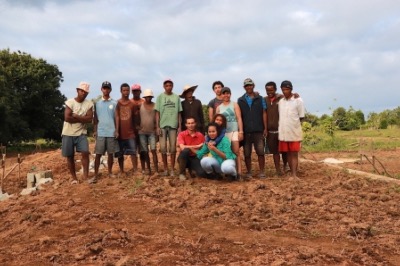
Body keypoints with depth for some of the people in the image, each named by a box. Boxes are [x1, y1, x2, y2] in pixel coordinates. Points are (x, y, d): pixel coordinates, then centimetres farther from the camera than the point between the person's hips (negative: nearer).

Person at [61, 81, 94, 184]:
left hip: (81, 133, 1)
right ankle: (74, 178, 19)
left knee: (85, 153, -15)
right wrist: (82, 119, -12)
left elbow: (89, 119, -11)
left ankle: (86, 176, -6)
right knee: (70, 156, 6)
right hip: (68, 133, -1)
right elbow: (67, 118, -19)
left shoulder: (89, 104, -1)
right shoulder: (70, 102, -9)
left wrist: (76, 116, -16)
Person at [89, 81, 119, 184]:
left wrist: (116, 130, -1)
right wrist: (94, 131, 2)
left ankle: (110, 172, 21)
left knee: (111, 153, 8)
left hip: (111, 132, 0)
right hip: (100, 132, 0)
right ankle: (95, 175, 1)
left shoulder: (114, 103, 5)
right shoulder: (97, 103, 6)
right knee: (98, 154, -1)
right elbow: (95, 119, 9)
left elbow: (116, 118, 6)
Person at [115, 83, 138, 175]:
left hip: (130, 132, 1)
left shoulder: (132, 104, 7)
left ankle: (135, 170, -3)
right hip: (121, 132, -1)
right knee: (120, 153, 6)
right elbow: (116, 117, -8)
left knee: (133, 151, -6)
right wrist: (117, 130, -16)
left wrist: (135, 128, 9)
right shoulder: (117, 103, 0)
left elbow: (134, 118, 12)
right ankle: (121, 171, 16)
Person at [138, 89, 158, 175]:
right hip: (142, 132, 1)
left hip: (152, 131, -1)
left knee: (153, 150, -9)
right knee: (145, 151, 6)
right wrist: (137, 126, -4)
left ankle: (156, 170, -10)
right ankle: (148, 168, 16)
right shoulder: (140, 105, 2)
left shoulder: (155, 105, 2)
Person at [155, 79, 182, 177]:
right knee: (163, 148, -1)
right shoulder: (160, 97, 5)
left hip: (173, 125, 1)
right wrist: (157, 126, -4)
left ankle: (172, 169, 10)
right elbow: (157, 113, 3)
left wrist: (180, 126, 3)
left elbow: (179, 113, 9)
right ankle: (165, 168, 11)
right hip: (162, 125, -1)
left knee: (173, 148, 2)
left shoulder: (176, 97, 8)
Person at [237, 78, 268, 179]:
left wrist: (265, 128, -1)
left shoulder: (260, 99, 7)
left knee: (260, 152, -3)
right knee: (247, 153, 5)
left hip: (258, 130, -1)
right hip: (246, 131, 1)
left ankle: (262, 172, 6)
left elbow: (264, 114, 5)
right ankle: (249, 172, 13)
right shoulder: (240, 100, 9)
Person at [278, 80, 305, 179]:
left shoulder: (298, 100, -5)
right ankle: (292, 173, 15)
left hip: (294, 132, -4)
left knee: (294, 154, -2)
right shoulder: (280, 101, 7)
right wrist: (280, 128, 4)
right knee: (288, 153, 8)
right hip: (283, 132, 4)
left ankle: (294, 174, -2)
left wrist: (294, 126, -1)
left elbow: (301, 117, -2)